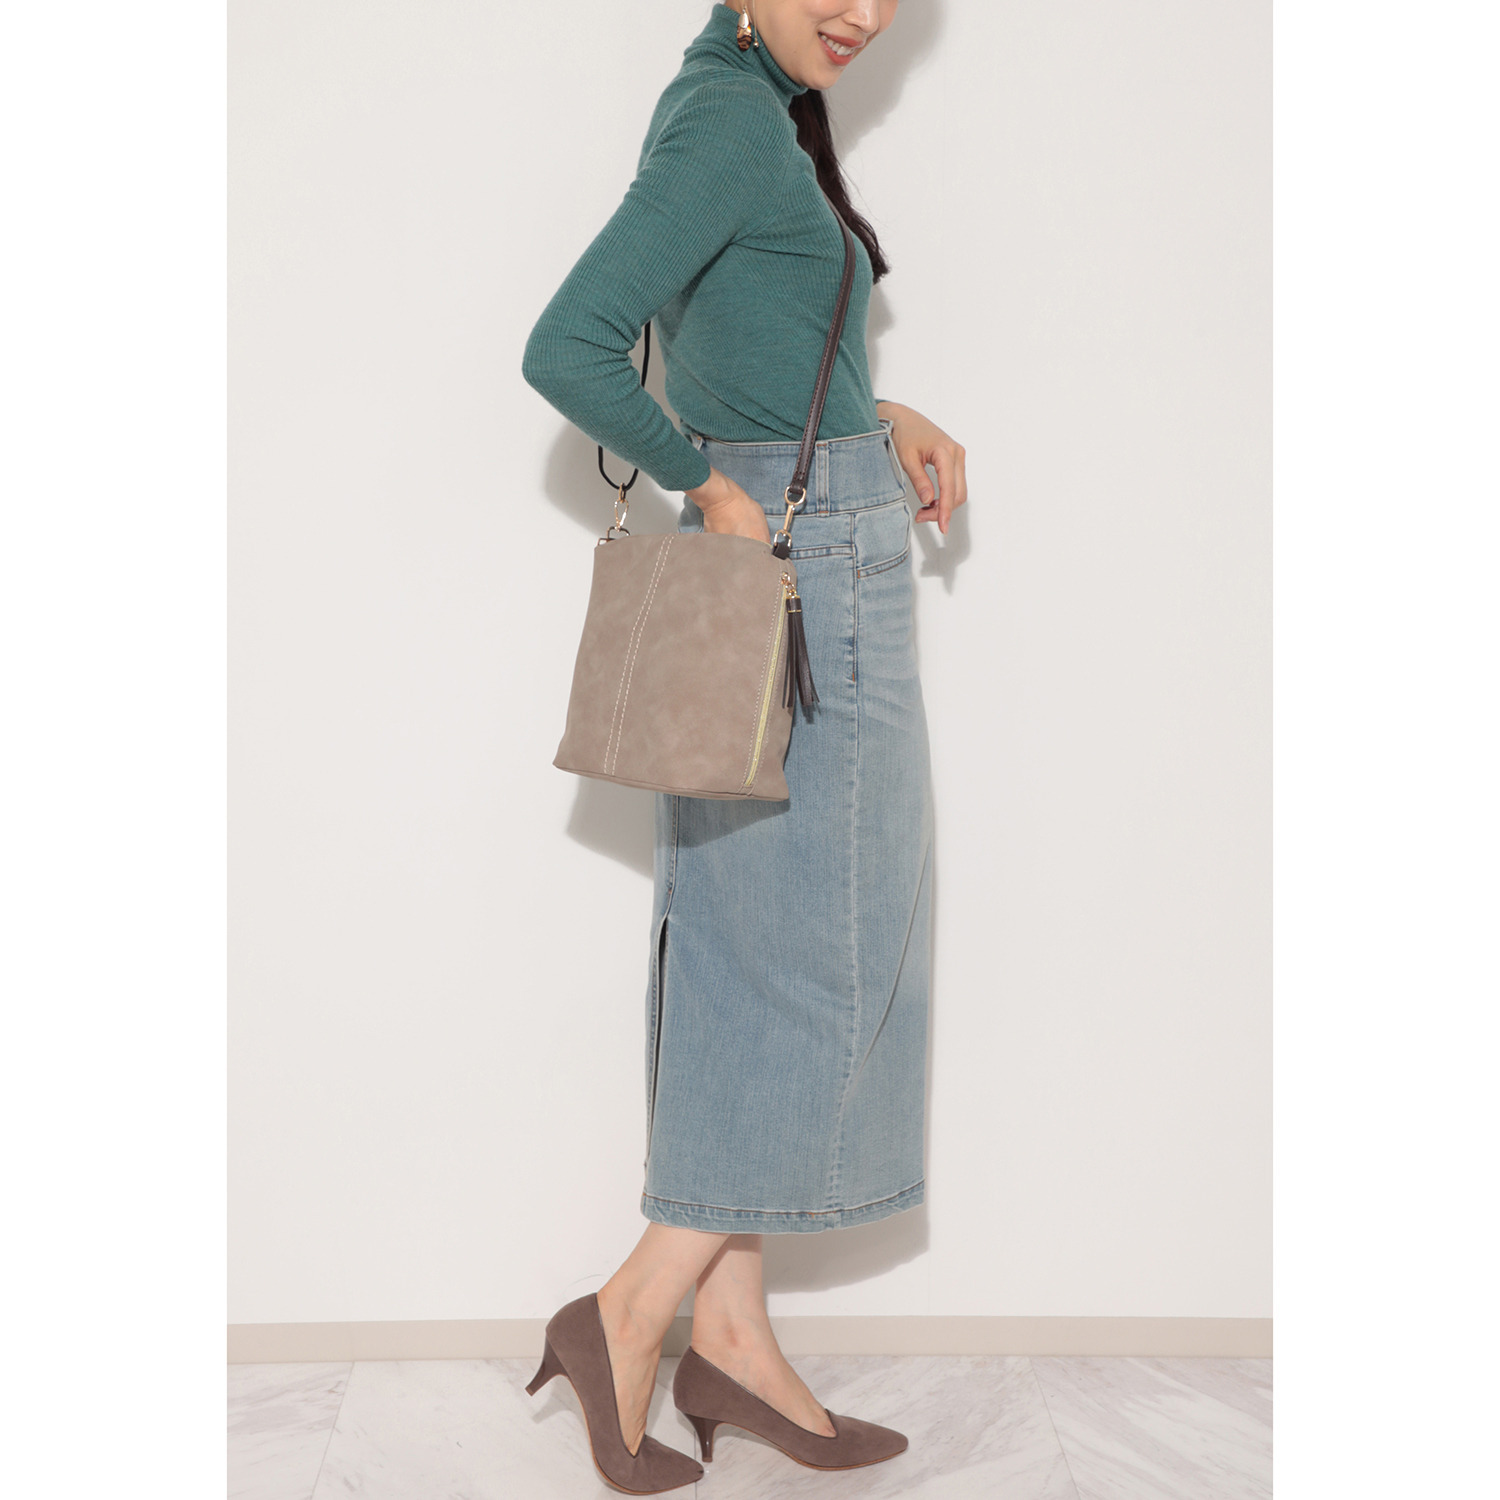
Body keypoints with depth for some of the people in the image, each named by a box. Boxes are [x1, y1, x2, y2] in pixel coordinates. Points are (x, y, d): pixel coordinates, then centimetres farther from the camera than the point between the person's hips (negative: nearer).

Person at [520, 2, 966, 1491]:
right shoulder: (734, 120, -15)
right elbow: (567, 349, -23)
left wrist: (880, 418, 8)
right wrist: (708, 482, -13)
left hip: (775, 585, 10)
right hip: (810, 591, -10)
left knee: (745, 966, 10)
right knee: (825, 970, -1)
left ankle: (730, 1333, 20)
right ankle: (629, 1311, 7)